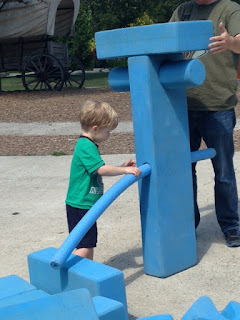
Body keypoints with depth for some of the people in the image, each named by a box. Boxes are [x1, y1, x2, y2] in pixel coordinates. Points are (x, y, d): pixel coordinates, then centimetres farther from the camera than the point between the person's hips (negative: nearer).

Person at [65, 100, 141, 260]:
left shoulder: (89, 145, 14)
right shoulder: (86, 147, -19)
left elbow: (97, 170, 21)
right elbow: (102, 169, -28)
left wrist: (122, 167, 14)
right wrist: (124, 170, -22)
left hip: (86, 204, 11)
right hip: (80, 206, -11)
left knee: (90, 242, 19)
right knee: (84, 246, -8)